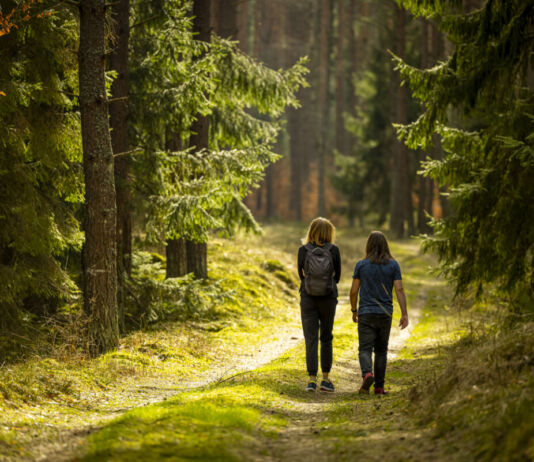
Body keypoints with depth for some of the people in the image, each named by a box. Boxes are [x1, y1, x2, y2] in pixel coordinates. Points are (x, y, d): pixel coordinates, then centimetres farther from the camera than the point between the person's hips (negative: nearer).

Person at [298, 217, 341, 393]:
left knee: (311, 340, 2)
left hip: (308, 299, 0)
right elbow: (337, 277, 2)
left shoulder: (303, 250, -5)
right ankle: (325, 378, 15)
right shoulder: (333, 250, -6)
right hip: (328, 299, 0)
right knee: (326, 338, 14)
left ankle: (312, 379, -8)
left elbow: (301, 275, 4)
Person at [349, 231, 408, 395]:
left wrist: (354, 310, 13)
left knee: (365, 349, -3)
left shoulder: (361, 265, -2)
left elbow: (354, 290, 0)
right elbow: (399, 290, -6)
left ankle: (367, 374, -30)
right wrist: (404, 314, -6)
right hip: (385, 314, 2)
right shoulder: (393, 265, 0)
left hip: (366, 314, -2)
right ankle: (379, 386, 13)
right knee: (381, 350, 13)